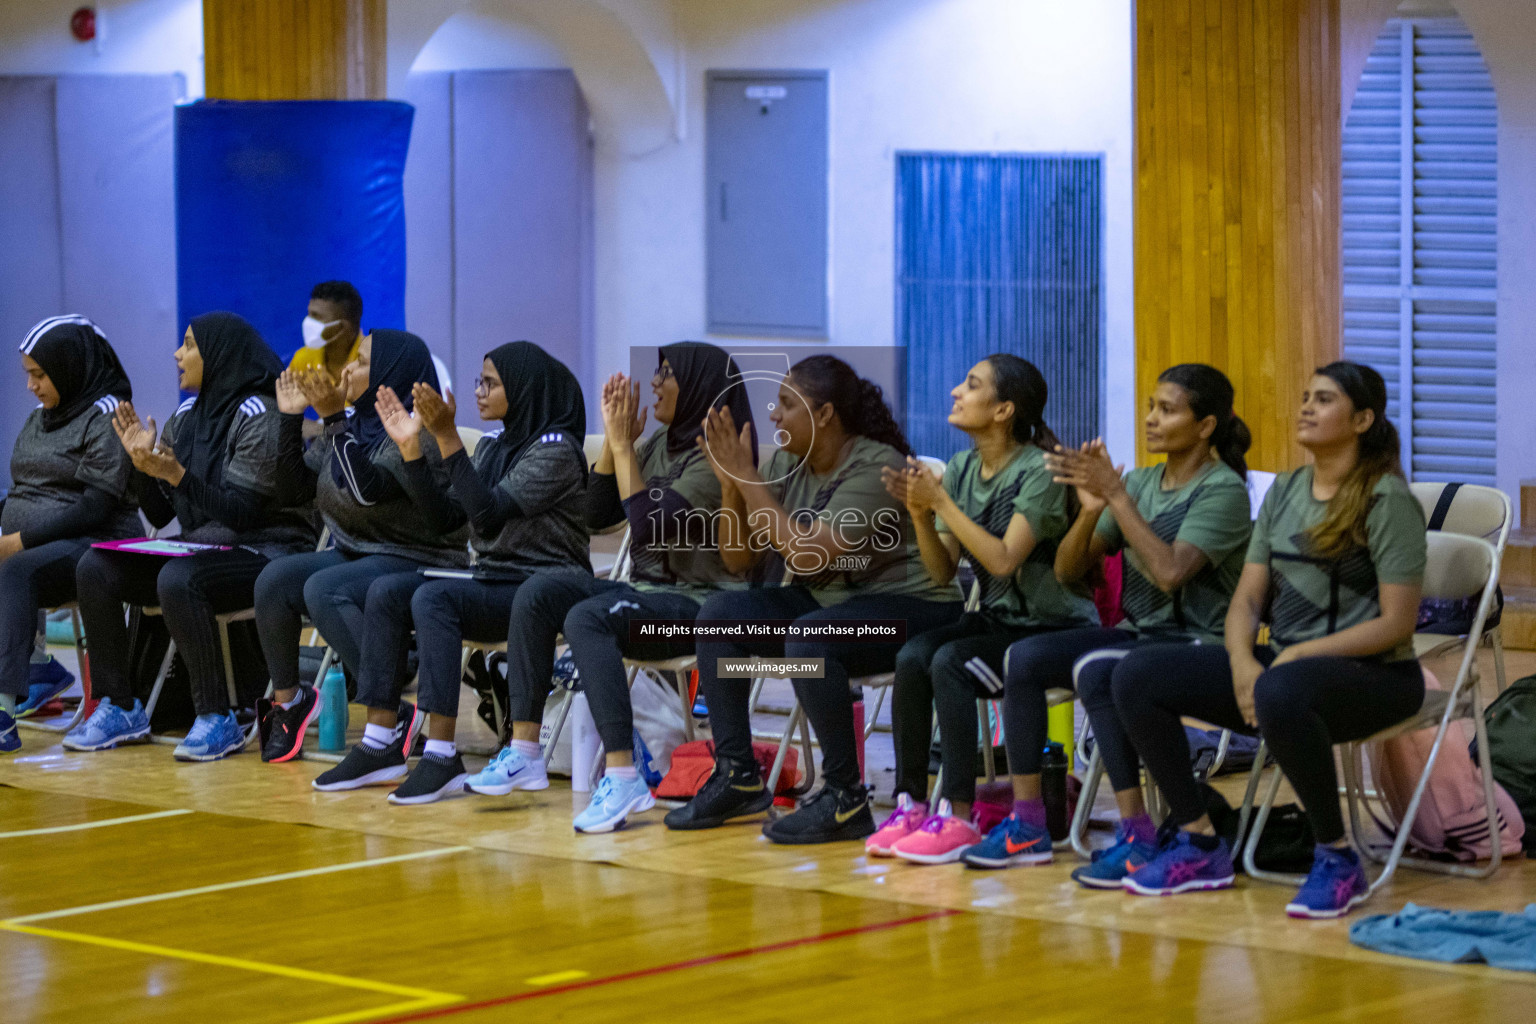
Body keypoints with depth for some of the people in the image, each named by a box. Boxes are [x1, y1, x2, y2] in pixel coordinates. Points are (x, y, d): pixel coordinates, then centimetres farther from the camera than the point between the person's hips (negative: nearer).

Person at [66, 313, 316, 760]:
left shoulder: (259, 416, -12)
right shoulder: (188, 415, 12)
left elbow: (242, 512, -19)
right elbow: (159, 515, 12)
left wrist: (178, 475, -28)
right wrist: (143, 465, -5)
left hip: (263, 551, -8)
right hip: (200, 546, 8)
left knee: (178, 580, -36)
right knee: (95, 568, -8)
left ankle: (218, 719, -26)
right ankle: (119, 707, -4)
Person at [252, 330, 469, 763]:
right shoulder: (356, 425, 11)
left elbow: (367, 488, -29)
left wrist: (332, 417, -29)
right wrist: (290, 416, 10)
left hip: (417, 562, -8)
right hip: (355, 552, 8)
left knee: (323, 589, -31)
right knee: (274, 579, -12)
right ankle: (287, 698, 0)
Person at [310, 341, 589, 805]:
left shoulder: (556, 449, -11)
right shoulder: (494, 446, 15)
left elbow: (488, 515, -22)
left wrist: (447, 438, -25)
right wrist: (411, 447, 2)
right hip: (492, 582, 8)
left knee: (432, 598, -30)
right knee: (386, 591, -10)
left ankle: (442, 756, -33)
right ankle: (381, 744, -12)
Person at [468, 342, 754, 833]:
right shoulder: (660, 444, 14)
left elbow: (647, 526, -23)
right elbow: (598, 514, 12)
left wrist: (624, 446, -17)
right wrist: (613, 440, 2)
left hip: (700, 602, -9)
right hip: (649, 590, 9)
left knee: (587, 618, -33)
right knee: (539, 593, -11)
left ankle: (622, 776, -40)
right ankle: (523, 752, -14)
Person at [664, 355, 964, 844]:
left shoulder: (876, 468, -20)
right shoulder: (786, 465, 4)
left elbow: (811, 556, -28)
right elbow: (738, 559, 6)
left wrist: (747, 478, -24)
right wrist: (731, 482, -9)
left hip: (908, 607, -9)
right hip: (827, 601, 9)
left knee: (807, 638, -34)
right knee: (719, 612, -6)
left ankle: (846, 799, -24)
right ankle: (737, 776, -1)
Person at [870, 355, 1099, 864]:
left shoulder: (1040, 472, -14)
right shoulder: (961, 469, 7)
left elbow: (1003, 560, -24)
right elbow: (943, 571, 5)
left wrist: (941, 501, -21)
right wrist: (920, 512, -11)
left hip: (1053, 629, -6)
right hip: (995, 619, 6)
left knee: (949, 662, -30)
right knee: (911, 656, -22)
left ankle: (958, 817, -29)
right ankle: (911, 803, -19)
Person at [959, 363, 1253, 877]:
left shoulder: (1223, 489, -8)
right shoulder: (1141, 482, 12)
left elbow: (1170, 572, -24)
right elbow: (1068, 569, 9)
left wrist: (1116, 495, -21)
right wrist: (1091, 509, -10)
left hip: (1197, 642, -7)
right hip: (1137, 632, 7)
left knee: (1094, 669, -33)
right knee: (1025, 656, -15)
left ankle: (1137, 836, -32)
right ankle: (1026, 824, -12)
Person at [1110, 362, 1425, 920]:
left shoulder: (1388, 499, -8)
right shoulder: (1284, 491, 13)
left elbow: (1396, 623, -14)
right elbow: (1246, 600, 10)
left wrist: (1300, 654, -19)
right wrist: (1243, 664, -11)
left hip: (1371, 674, -7)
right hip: (1280, 662, 7)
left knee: (1280, 695, -42)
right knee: (1136, 676, -9)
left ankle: (1338, 859, -23)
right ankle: (1199, 843, 0)